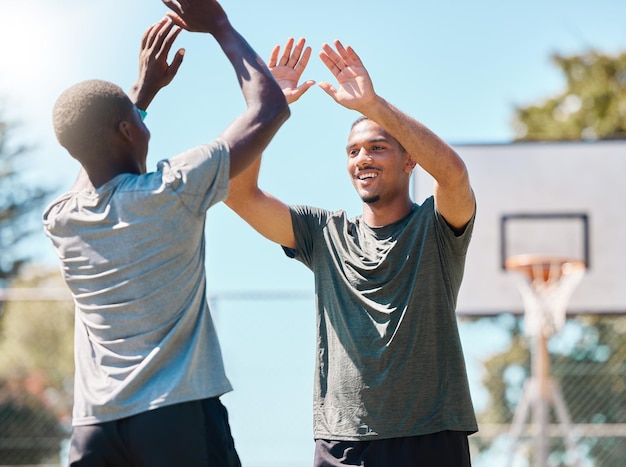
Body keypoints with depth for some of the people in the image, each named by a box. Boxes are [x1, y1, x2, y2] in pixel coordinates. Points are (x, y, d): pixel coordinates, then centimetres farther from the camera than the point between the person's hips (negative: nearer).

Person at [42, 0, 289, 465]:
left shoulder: (59, 220, 8)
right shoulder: (172, 193, -6)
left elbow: (94, 153, 35)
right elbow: (269, 108, 2)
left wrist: (145, 88, 35)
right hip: (178, 415, -5)